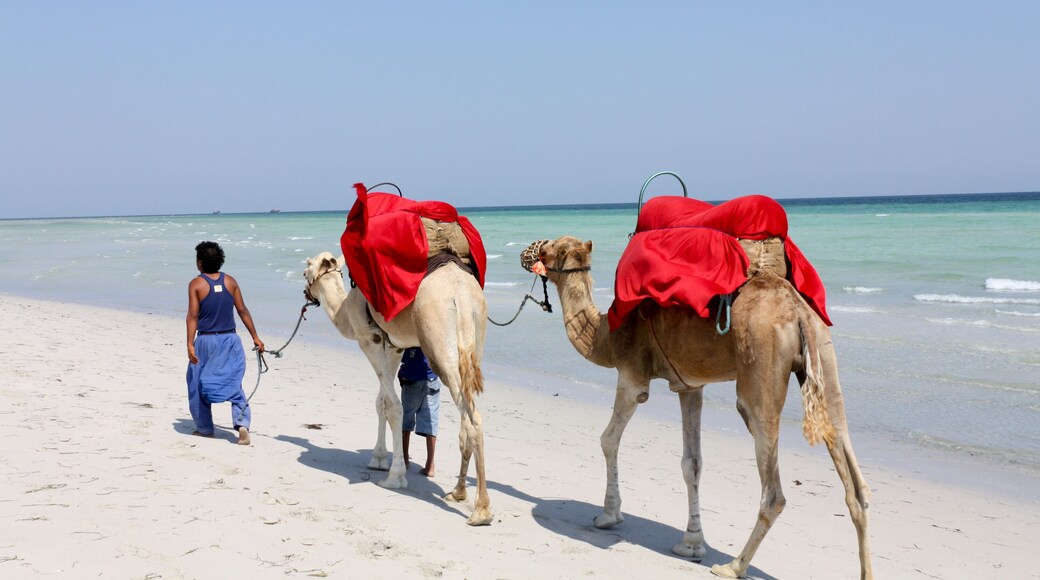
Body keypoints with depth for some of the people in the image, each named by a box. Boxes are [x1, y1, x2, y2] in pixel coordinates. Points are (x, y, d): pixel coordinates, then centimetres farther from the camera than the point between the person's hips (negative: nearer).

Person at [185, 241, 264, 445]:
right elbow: (243, 311, 4)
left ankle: (204, 428, 21)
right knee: (234, 385, 5)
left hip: (205, 340, -3)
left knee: (198, 384, 14)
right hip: (230, 339, 3)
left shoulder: (196, 284, -7)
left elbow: (193, 316, -13)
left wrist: (190, 344, -16)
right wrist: (255, 337, 10)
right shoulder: (230, 281, 3)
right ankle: (242, 423, -13)